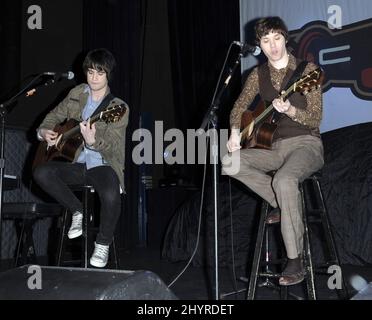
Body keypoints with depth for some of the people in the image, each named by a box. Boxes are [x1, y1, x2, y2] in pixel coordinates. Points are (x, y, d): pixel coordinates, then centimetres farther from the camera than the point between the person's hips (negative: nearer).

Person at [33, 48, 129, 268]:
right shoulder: (77, 94, 9)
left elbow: (112, 148, -18)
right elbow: (55, 115, 23)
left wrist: (93, 141, -39)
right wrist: (44, 131, 2)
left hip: (104, 165, -4)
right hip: (76, 163, 5)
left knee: (111, 195, -35)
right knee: (41, 172, -22)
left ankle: (103, 244, -6)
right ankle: (77, 211, -1)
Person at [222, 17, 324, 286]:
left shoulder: (307, 69, -4)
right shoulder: (258, 74, 11)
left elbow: (315, 118, -9)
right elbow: (240, 106, 14)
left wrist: (290, 110, -29)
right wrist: (235, 131, -8)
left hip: (305, 144, -5)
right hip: (274, 146, 6)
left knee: (284, 180, -37)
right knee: (229, 163, -17)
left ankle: (295, 262, -26)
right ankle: (284, 204, -7)